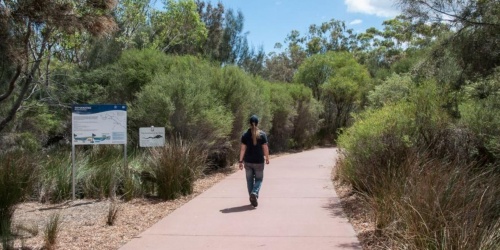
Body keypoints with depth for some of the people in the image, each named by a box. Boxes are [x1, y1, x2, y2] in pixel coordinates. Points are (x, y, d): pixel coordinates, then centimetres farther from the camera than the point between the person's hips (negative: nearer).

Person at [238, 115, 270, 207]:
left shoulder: (245, 135, -2)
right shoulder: (262, 134, -6)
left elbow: (243, 149, -5)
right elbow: (265, 148, -6)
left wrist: (241, 161, -2)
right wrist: (267, 158, 7)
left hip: (248, 161, 1)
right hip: (259, 162, -1)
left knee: (250, 180, 13)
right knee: (258, 179, 12)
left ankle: (253, 199, 16)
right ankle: (254, 193, -14)